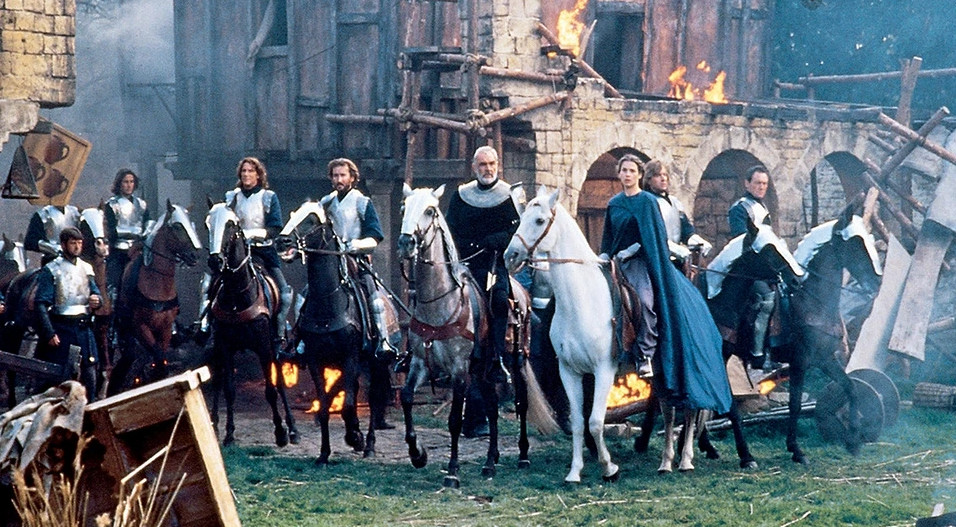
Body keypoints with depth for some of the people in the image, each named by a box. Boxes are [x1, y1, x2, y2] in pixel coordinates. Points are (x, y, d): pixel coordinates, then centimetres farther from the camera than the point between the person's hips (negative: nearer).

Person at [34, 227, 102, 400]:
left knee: (89, 370, 5)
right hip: (60, 328, -5)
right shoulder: (51, 270, -5)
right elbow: (41, 305, -11)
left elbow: (95, 292, 20)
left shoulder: (86, 268, 12)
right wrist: (49, 333, -18)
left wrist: (96, 300, -6)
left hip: (84, 327, 5)